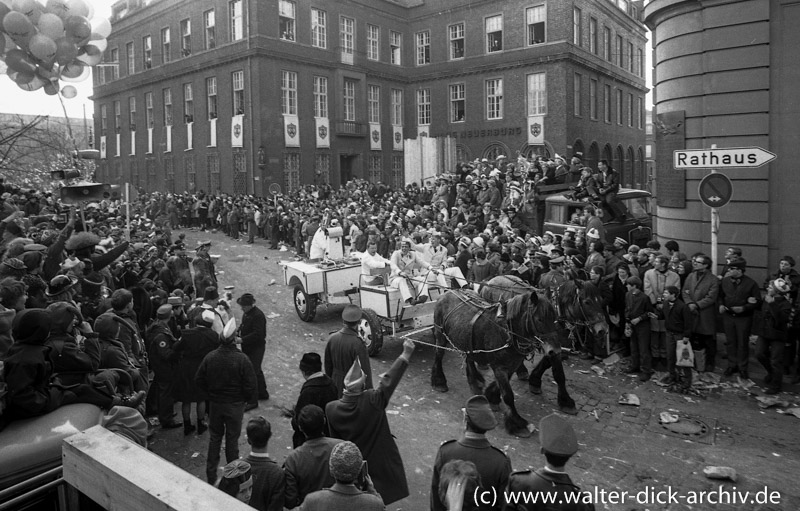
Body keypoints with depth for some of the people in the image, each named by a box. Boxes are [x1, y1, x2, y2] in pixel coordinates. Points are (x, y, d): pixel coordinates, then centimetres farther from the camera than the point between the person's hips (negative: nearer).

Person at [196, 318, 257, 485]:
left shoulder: (210, 357, -10)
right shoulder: (242, 359, -21)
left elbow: (199, 380, 0)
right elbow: (250, 385, -17)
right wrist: (247, 399, 3)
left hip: (215, 404, 3)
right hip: (235, 405, -3)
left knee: (215, 438, 18)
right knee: (232, 439, 11)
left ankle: (211, 475, 26)